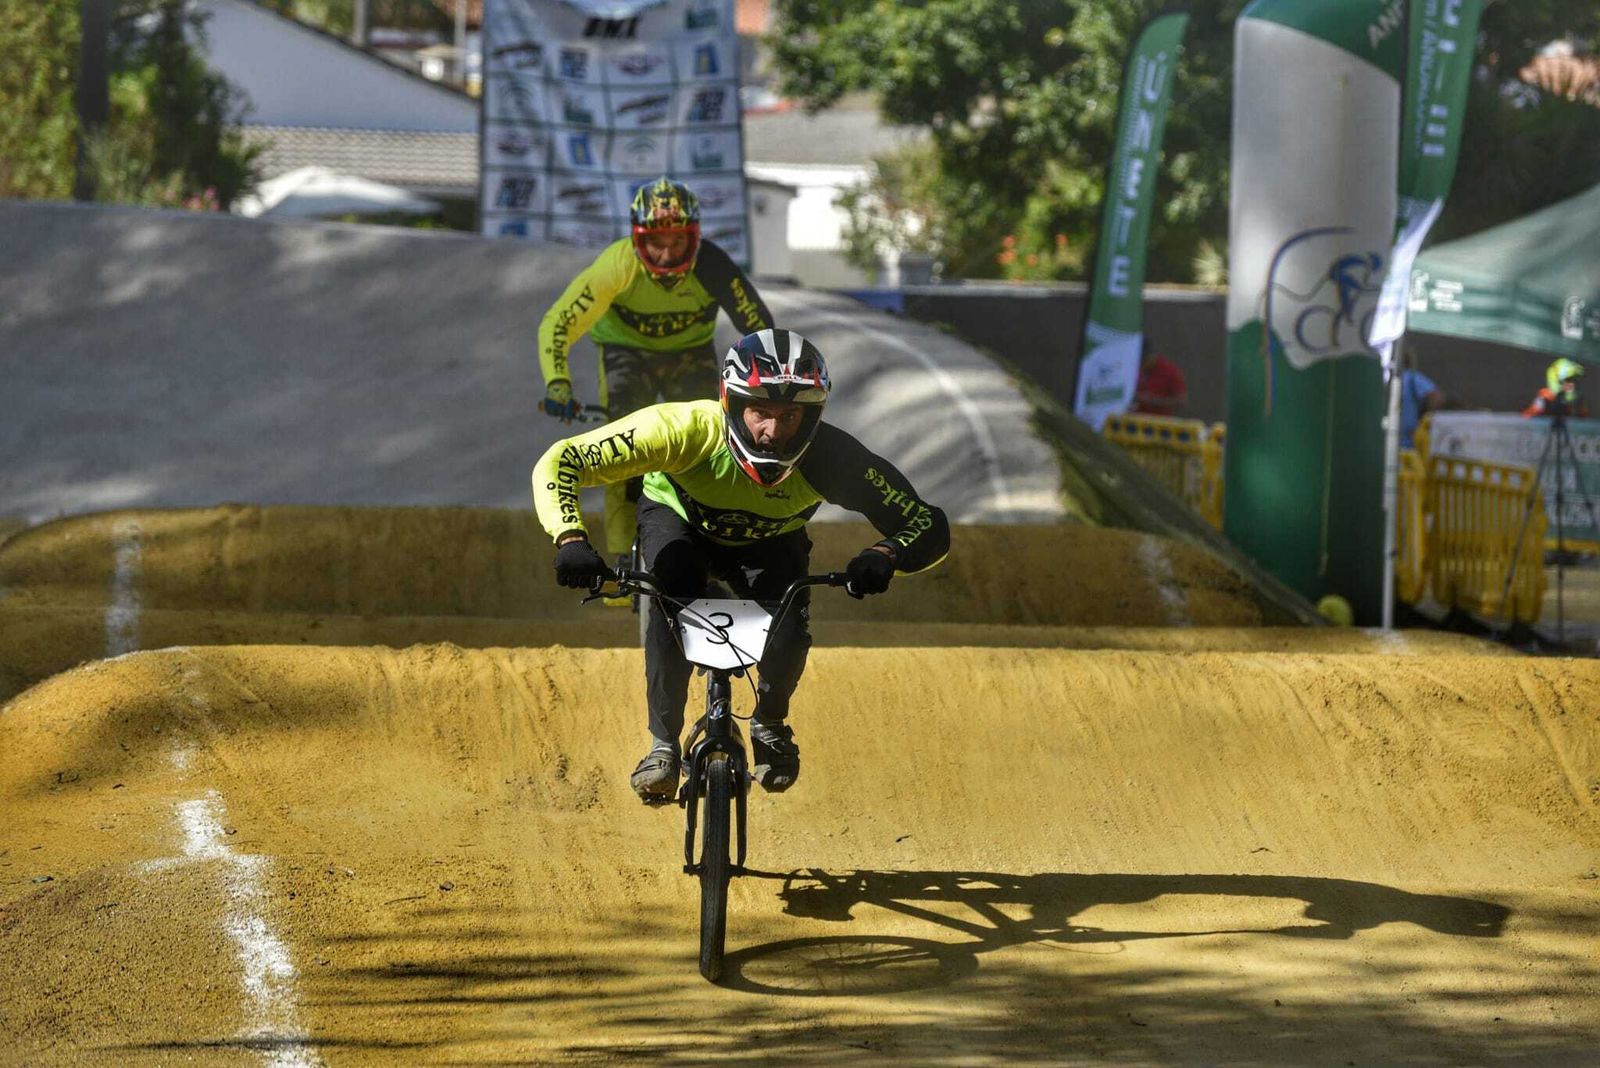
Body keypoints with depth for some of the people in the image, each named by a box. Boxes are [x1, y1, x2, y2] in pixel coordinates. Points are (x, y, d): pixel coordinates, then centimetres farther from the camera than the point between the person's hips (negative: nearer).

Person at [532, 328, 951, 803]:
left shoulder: (830, 457, -36)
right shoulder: (686, 429, -40)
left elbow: (930, 527, -31)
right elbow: (559, 463, -36)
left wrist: (883, 555, -52)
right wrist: (571, 539, -54)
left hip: (771, 541, 1)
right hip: (679, 519, -1)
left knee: (788, 632, -26)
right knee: (674, 605, -32)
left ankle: (770, 724, 8)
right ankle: (663, 743, -9)